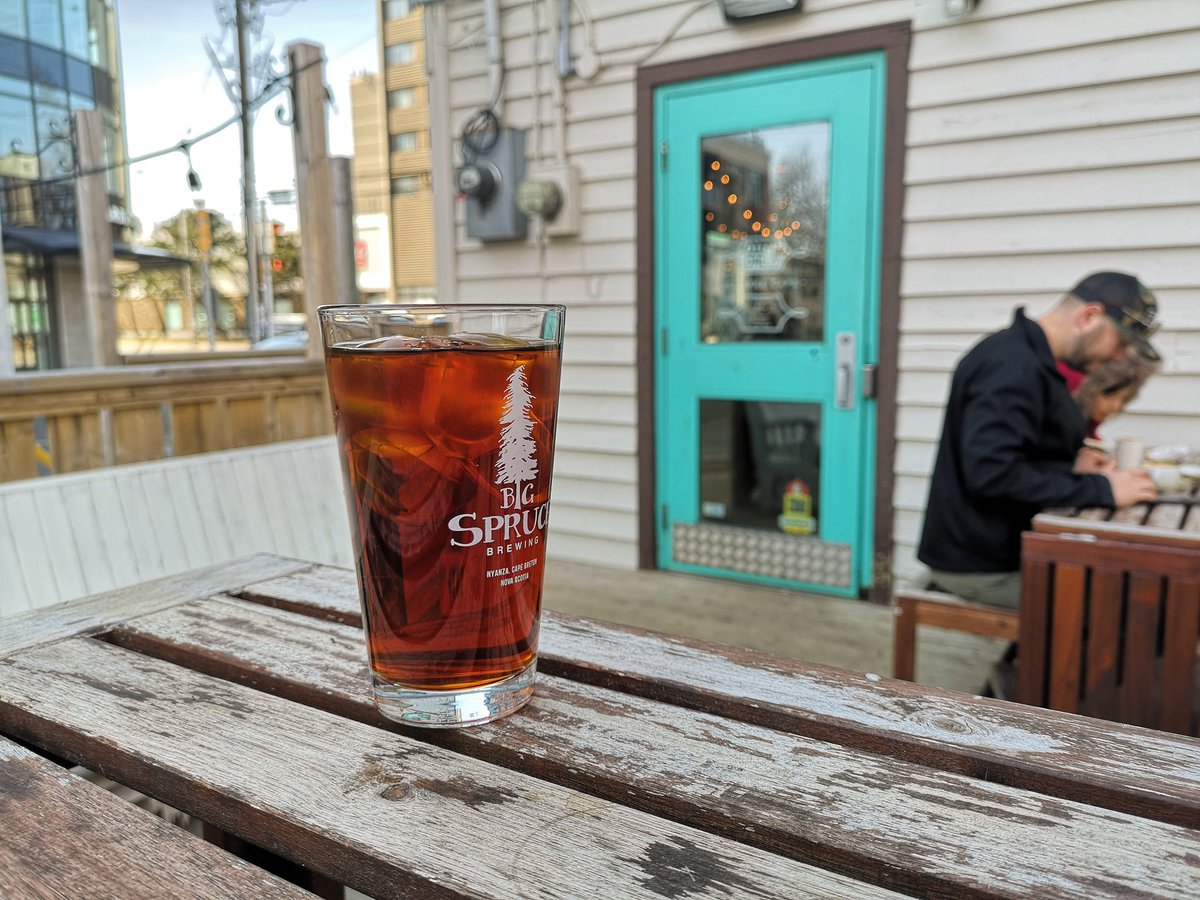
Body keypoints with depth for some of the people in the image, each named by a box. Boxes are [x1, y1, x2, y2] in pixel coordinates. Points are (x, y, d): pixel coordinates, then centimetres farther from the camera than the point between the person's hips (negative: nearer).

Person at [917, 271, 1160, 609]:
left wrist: (1070, 467, 4)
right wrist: (1100, 489, -22)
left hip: (1002, 546, 10)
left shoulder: (1030, 358, 14)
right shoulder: (1014, 365, -19)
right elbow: (992, 472, -28)